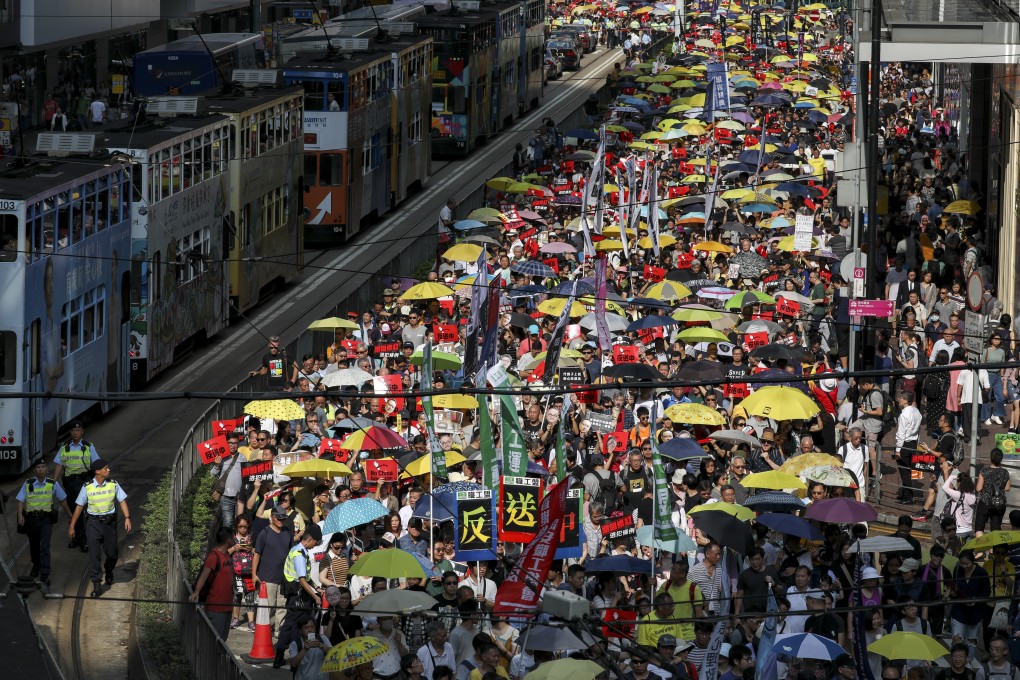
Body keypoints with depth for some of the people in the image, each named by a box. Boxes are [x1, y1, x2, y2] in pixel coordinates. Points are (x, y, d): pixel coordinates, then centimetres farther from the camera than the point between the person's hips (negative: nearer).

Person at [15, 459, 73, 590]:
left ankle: (44, 578, -21)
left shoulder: (52, 484, 1)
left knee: (44, 547, -15)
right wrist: (20, 515, -18)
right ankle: (36, 566, 46)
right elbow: (21, 501, -3)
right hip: (31, 519, 2)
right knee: (33, 546, 18)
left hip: (46, 519, -2)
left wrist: (69, 514, 20)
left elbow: (62, 500, 13)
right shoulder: (28, 484, 1)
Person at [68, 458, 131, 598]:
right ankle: (97, 584, -6)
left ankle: (109, 571, 43)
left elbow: (122, 501, 3)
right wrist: (72, 526, 2)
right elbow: (79, 507, 0)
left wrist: (127, 518, -9)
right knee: (94, 553, -9)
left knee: (112, 553, 10)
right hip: (93, 523, -2)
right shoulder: (87, 487, -7)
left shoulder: (113, 484, -2)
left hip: (109, 522, 2)